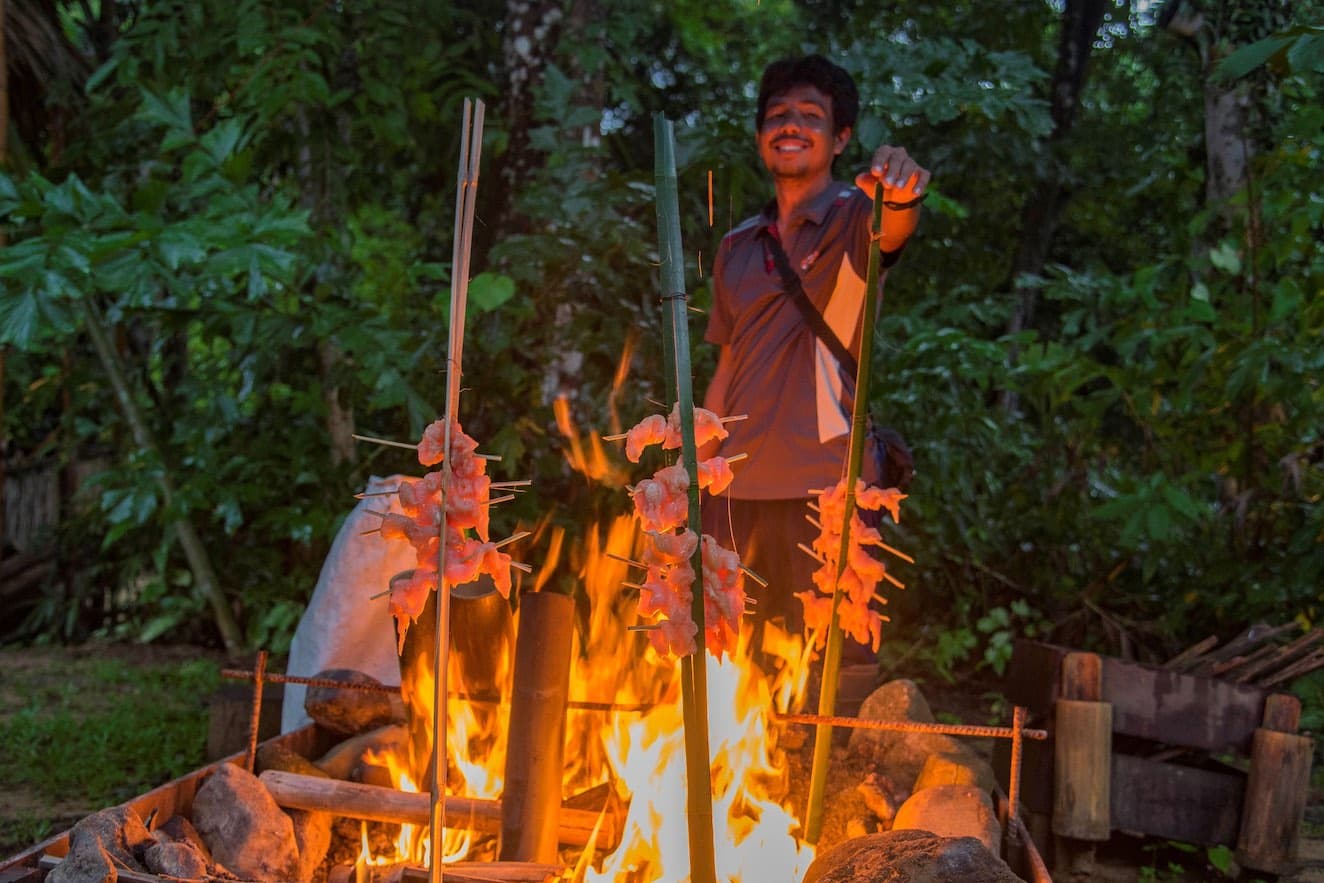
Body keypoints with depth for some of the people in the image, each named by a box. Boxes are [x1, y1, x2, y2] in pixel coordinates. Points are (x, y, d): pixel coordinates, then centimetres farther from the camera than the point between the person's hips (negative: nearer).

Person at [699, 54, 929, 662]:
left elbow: (894, 231, -24)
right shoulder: (737, 248, 16)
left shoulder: (853, 218, 1)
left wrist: (900, 196, -48)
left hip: (825, 488, -5)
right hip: (737, 492, 5)